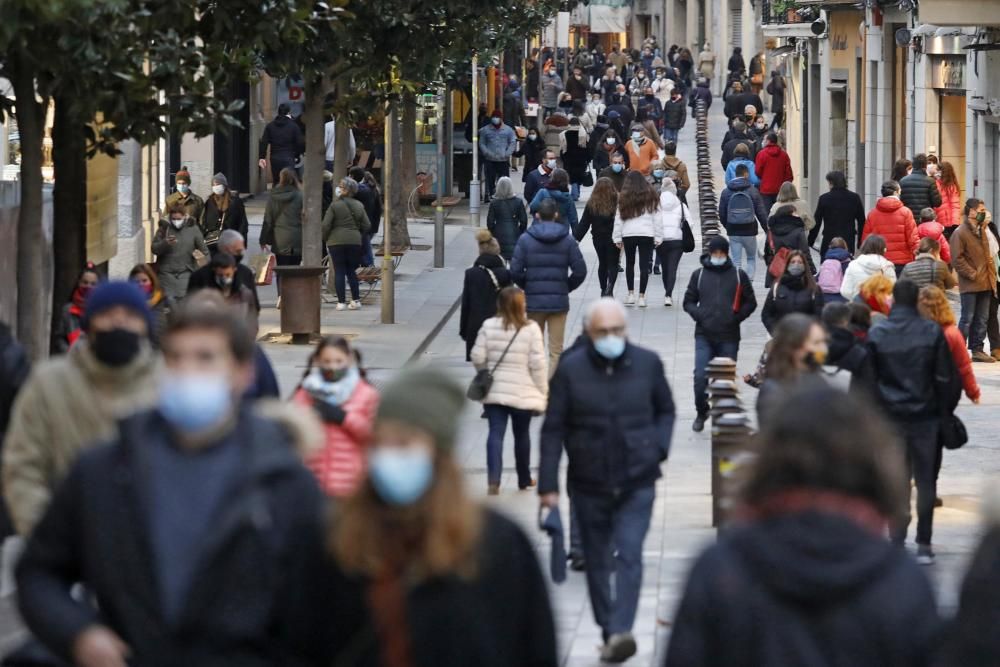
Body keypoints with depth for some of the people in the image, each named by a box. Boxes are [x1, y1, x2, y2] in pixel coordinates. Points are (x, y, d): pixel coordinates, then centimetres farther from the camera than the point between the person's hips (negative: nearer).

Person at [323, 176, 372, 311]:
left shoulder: (335, 205, -9)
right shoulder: (359, 206, 5)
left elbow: (326, 225, -11)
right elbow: (367, 226, 7)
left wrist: (325, 239, 5)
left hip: (336, 241, -4)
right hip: (355, 241, 4)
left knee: (339, 271, 1)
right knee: (351, 271, 14)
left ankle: (341, 301, -1)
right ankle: (356, 300, 10)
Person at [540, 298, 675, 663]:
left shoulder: (647, 363, -2)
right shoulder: (571, 369, -6)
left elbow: (666, 410, 14)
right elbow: (553, 429, -3)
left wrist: (658, 448, -3)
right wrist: (548, 485, -7)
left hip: (637, 483, -1)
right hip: (589, 484, 1)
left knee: (629, 555, -14)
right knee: (597, 561, 11)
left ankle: (621, 631, -22)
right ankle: (608, 630, 23)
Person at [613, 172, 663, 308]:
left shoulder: (624, 197, 0)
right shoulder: (651, 196, 2)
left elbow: (619, 218, 1)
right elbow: (657, 218, 2)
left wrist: (617, 238, 8)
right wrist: (658, 237, 7)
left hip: (628, 235, 1)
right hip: (647, 234, 0)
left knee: (629, 264, 18)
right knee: (644, 265, 2)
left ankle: (631, 294, 16)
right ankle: (641, 296, -1)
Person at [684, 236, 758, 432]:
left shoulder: (739, 276, 5)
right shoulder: (699, 275, 6)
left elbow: (750, 302, 10)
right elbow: (688, 302, 12)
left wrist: (736, 317, -4)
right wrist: (699, 315, -6)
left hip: (729, 337, 0)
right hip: (704, 335, 0)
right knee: (700, 377, -9)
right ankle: (701, 412, 14)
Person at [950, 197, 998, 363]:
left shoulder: (981, 231, 16)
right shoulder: (960, 233, -10)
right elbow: (957, 259, -15)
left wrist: (991, 275, 12)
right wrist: (972, 274, -15)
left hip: (985, 283, 8)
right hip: (970, 285, -8)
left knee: (982, 318, 10)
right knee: (968, 318, -5)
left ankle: (977, 350, 17)